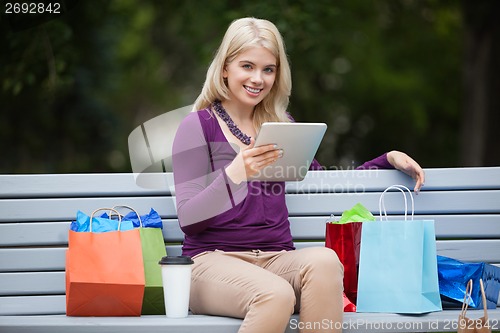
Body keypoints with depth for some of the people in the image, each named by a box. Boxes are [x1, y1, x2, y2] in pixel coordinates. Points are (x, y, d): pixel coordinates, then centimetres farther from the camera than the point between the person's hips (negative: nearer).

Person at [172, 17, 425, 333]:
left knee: (324, 260, -32)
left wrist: (388, 159, 14)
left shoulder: (280, 124, 17)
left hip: (277, 259, 4)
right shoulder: (198, 126, 1)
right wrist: (234, 174, -23)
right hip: (214, 259, -4)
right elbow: (189, 220, -7)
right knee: (276, 294, -37)